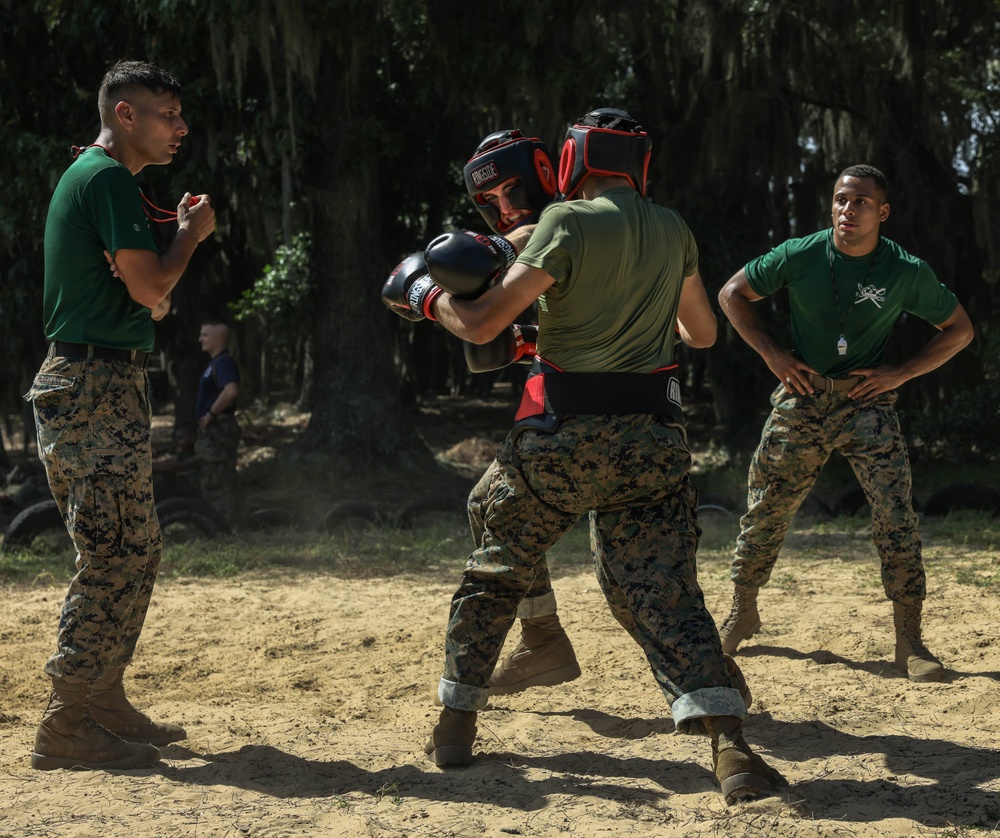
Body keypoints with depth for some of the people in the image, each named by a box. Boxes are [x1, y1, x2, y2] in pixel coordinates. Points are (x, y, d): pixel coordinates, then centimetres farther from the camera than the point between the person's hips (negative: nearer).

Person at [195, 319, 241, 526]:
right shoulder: (215, 363, 18)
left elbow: (231, 391, -33)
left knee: (217, 483, -8)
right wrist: (201, 437, 21)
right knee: (211, 483, 13)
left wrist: (211, 414, -22)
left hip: (218, 430, -11)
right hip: (211, 431, 11)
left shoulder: (224, 362, -15)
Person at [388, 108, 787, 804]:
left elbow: (483, 324, -10)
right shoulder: (673, 231, 11)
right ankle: (727, 740, -20)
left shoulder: (568, 222, -5)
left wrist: (430, 295, 9)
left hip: (560, 436, -3)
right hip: (651, 438, 3)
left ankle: (456, 726, 25)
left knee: (496, 575, 16)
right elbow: (703, 333, 23)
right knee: (667, 590, -1)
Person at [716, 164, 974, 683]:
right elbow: (732, 294, 6)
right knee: (765, 511, 8)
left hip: (867, 403, -1)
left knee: (896, 517, -14)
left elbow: (959, 328, 5)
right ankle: (742, 614, 30)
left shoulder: (907, 273, -7)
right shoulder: (799, 256, -7)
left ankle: (909, 643, -7)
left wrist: (901, 373, -6)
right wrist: (771, 354, -4)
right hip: (801, 398, 1)